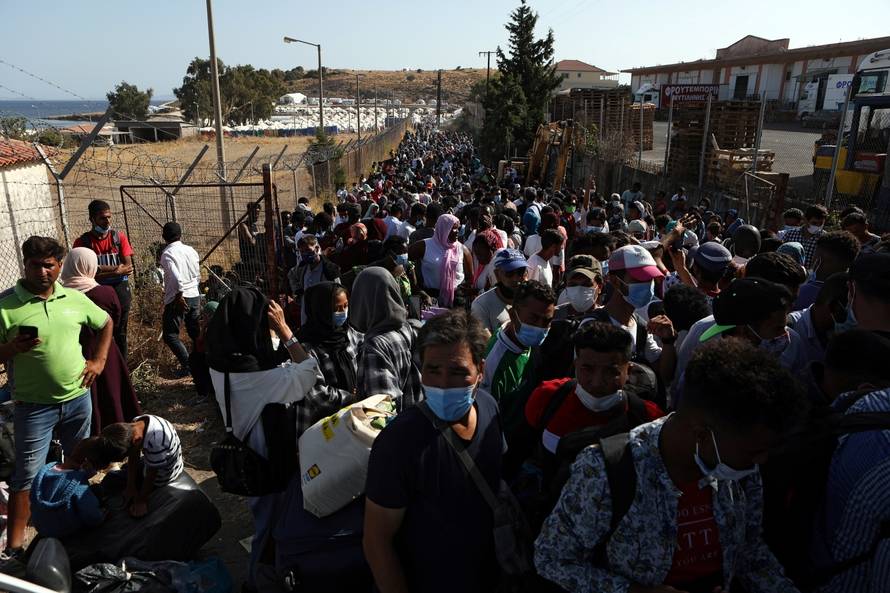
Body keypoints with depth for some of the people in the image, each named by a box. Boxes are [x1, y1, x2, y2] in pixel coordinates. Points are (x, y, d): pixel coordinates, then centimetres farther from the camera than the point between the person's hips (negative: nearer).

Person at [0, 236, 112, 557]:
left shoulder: (74, 298, 0)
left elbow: (106, 323, 16)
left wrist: (99, 360, 7)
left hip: (78, 398, 4)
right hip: (34, 406, -4)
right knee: (27, 476, 1)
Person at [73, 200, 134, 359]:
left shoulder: (119, 237, -1)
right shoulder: (82, 242, -6)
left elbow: (128, 267, -6)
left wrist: (101, 269, -17)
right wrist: (116, 269, -18)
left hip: (120, 292, 2)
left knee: (120, 333, 12)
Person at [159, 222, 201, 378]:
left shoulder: (167, 254, -10)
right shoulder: (191, 251, 8)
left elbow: (177, 277, -24)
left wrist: (179, 295, -19)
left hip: (178, 299, -6)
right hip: (195, 296, 6)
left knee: (170, 335, 1)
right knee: (196, 332, 15)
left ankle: (187, 365, -6)